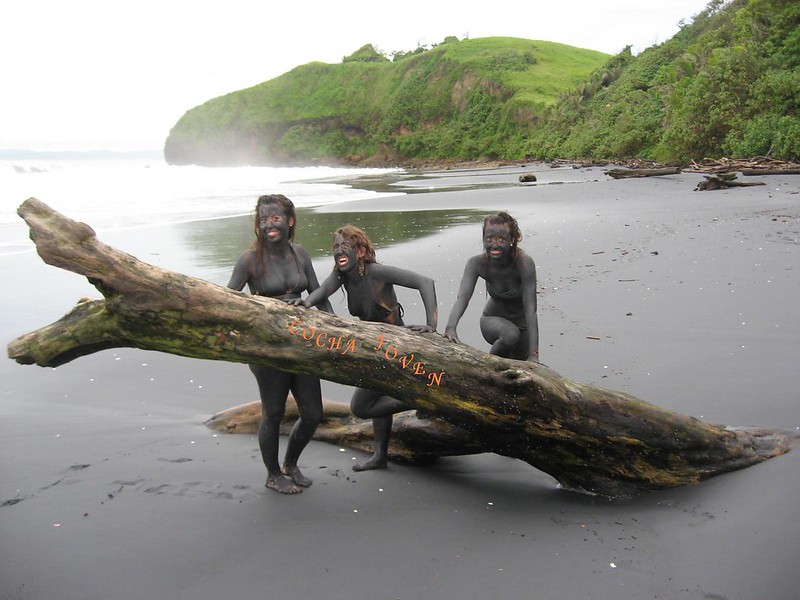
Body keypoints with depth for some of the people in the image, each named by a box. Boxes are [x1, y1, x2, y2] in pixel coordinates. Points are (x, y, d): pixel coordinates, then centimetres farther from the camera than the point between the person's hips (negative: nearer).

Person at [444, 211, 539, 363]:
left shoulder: (524, 263, -30)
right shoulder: (477, 263, -23)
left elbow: (530, 308, -35)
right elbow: (463, 296, -36)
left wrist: (533, 354, -42)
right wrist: (450, 327, -56)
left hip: (522, 322, 1)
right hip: (493, 320, -1)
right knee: (510, 334, -34)